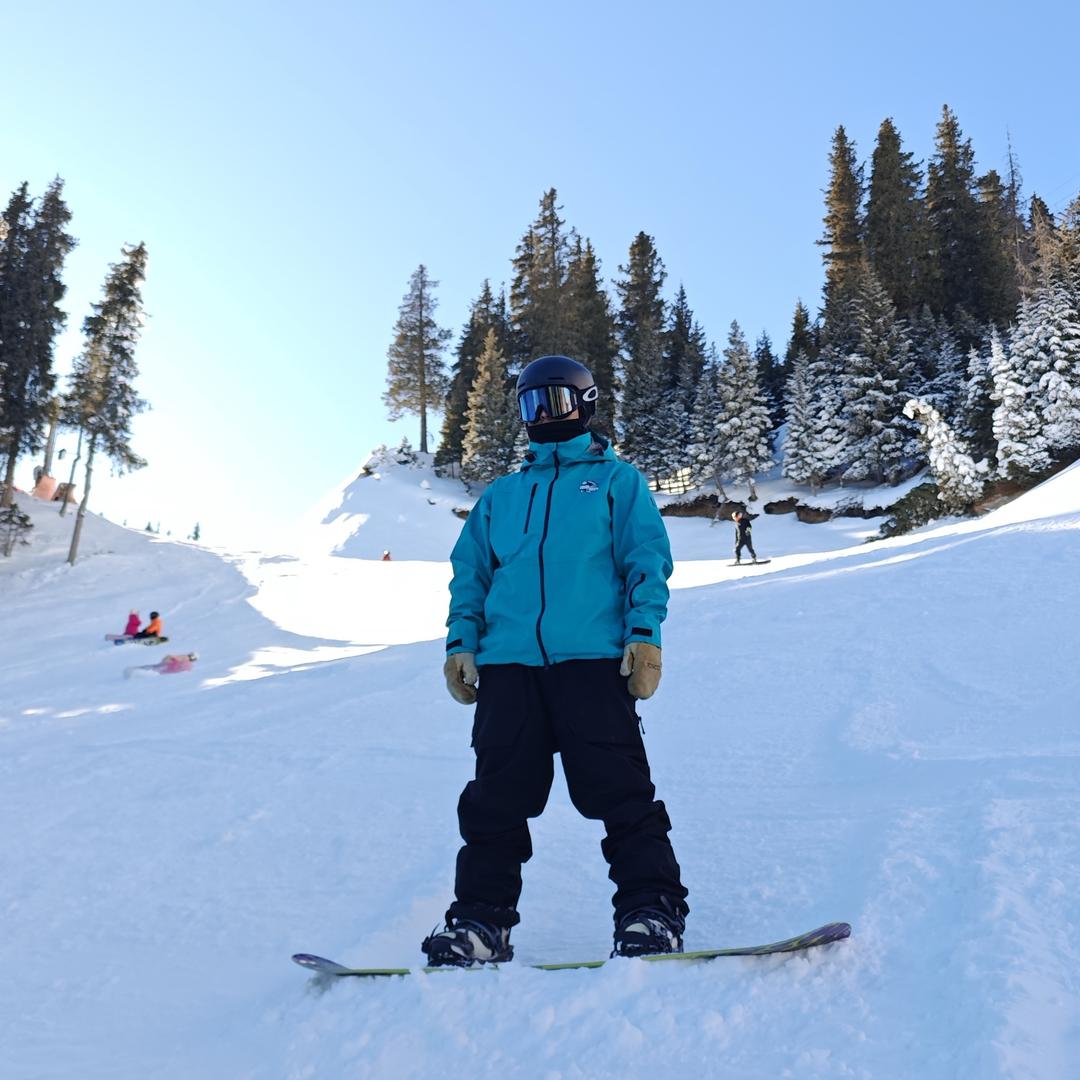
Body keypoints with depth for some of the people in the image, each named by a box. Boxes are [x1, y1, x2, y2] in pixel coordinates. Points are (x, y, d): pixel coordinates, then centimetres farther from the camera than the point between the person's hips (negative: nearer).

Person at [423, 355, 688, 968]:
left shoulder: (616, 480, 13)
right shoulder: (501, 496, 24)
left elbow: (648, 562, 4)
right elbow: (470, 574, 21)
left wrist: (645, 633, -9)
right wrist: (461, 643, 9)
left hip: (591, 661, -4)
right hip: (507, 665, 4)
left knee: (619, 792, -6)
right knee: (496, 800, 4)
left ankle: (651, 910, 4)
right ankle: (481, 920, 13)